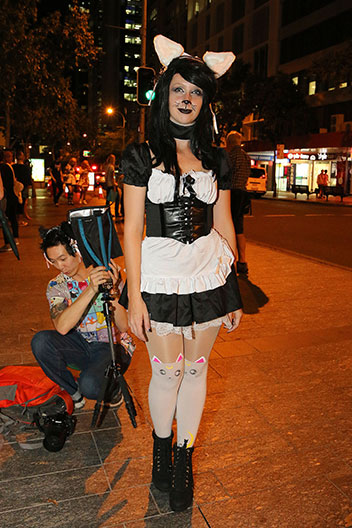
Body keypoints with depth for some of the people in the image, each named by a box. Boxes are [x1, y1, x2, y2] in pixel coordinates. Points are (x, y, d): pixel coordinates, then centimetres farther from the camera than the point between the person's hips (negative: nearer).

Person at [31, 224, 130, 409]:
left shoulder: (109, 273, -12)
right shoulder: (56, 286, -6)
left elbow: (123, 326, -16)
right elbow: (62, 327, -27)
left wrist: (112, 292, -31)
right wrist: (91, 290, -35)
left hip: (113, 347, -3)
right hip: (81, 344, 4)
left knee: (89, 384, -32)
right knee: (41, 341, -25)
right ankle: (74, 391, -3)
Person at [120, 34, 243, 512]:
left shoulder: (216, 161, 7)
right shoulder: (143, 157, -1)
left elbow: (224, 226, 9)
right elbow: (131, 230, -4)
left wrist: (234, 290, 8)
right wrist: (134, 296, -9)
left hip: (209, 276, 3)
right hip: (160, 278, -2)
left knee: (196, 368, 10)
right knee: (167, 372, 3)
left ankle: (184, 456, 30)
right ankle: (161, 442, 34)